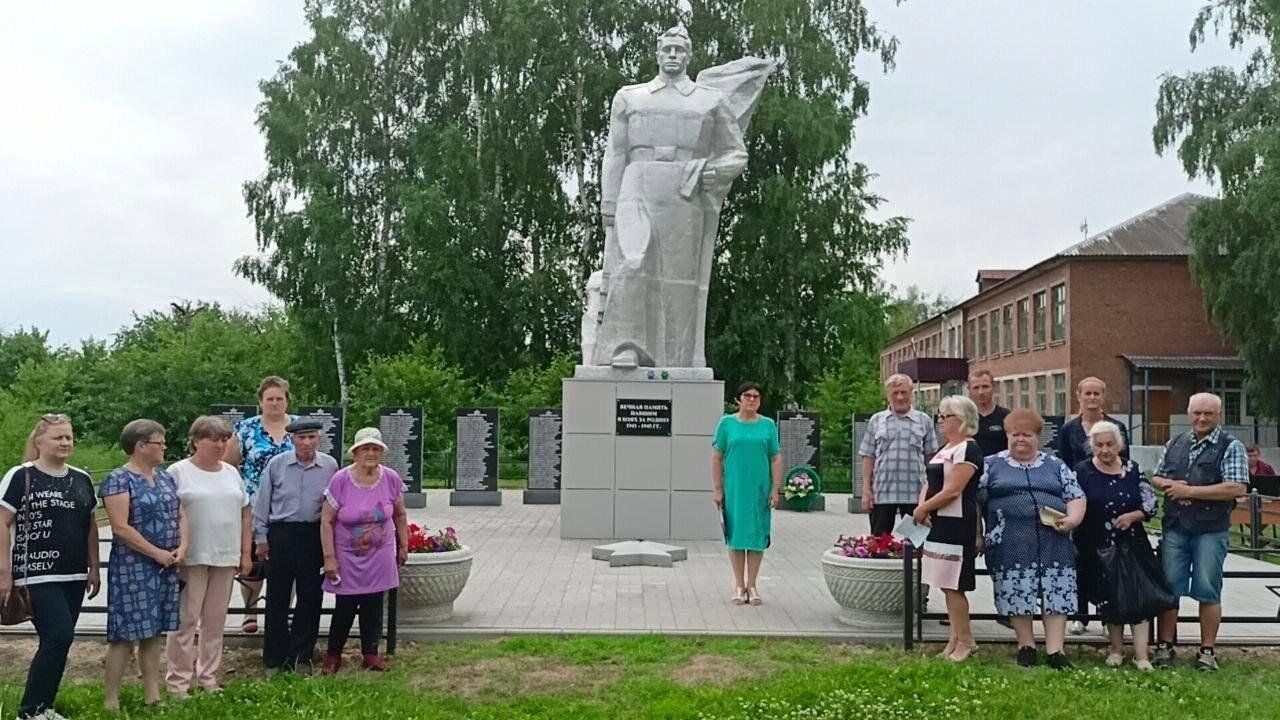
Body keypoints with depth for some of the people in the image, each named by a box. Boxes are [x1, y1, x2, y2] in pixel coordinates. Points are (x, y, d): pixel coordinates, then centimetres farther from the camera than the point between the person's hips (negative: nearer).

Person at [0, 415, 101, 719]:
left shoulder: (82, 479, 11)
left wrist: (94, 568, 14)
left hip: (74, 576, 6)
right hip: (37, 575, -6)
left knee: (57, 642, 8)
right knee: (60, 635, -12)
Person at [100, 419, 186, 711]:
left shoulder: (166, 477, 12)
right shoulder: (119, 479, -11)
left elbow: (180, 514, 13)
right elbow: (120, 527, -17)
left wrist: (182, 547, -4)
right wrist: (156, 553, -16)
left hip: (166, 567, 7)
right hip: (133, 567, -7)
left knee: (154, 632, 12)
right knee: (125, 634, -4)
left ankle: (153, 695, 18)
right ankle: (110, 701, 5)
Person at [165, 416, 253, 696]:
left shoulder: (231, 473, 12)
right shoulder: (179, 471, -4)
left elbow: (244, 514, 15)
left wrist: (246, 554, 10)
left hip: (226, 558, 5)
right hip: (191, 558, -5)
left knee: (215, 620, 11)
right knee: (186, 620, -1)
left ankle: (208, 677, 22)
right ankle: (178, 681, 9)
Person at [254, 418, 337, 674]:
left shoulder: (330, 466, 2)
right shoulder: (277, 464, -1)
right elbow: (261, 503, 5)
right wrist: (261, 537, 4)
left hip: (314, 536, 1)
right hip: (281, 534, -1)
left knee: (310, 598, 6)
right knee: (277, 598, 5)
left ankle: (302, 657, 19)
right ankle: (274, 659, 17)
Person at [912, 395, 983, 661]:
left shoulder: (968, 449, -12)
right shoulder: (945, 449, 17)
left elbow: (952, 491, -19)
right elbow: (929, 483, 16)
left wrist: (923, 509, -12)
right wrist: (922, 505, -3)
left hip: (957, 525, -9)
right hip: (939, 523, 9)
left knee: (952, 586, -6)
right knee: (947, 586, 12)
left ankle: (964, 642, 5)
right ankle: (955, 639, 19)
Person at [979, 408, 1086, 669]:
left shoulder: (1055, 466, 15)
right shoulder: (991, 465, 9)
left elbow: (1077, 497, 12)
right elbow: (975, 499, 4)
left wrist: (1073, 519, -7)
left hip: (1053, 542, 2)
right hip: (1011, 544, -1)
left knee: (1056, 593, -3)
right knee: (1016, 594, -2)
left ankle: (1055, 650, 3)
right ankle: (1026, 645, 13)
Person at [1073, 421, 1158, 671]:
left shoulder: (1132, 470, 2)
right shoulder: (1082, 471, -2)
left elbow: (1150, 505, 4)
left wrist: (1132, 516, -14)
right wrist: (1075, 543, -10)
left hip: (1132, 543, 1)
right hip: (1098, 548, -1)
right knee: (1108, 599, 7)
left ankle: (1141, 654, -1)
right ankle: (1117, 650, 23)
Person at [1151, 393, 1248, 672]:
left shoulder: (1231, 447, -2)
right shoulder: (1174, 444, 13)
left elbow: (1238, 488, -14)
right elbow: (1156, 477, 20)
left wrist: (1190, 491, -14)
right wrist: (1168, 485, -4)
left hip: (1210, 531, -4)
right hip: (1174, 528, 4)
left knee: (1208, 591, 2)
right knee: (1168, 588, 5)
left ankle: (1207, 651, 13)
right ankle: (1165, 647, 13)